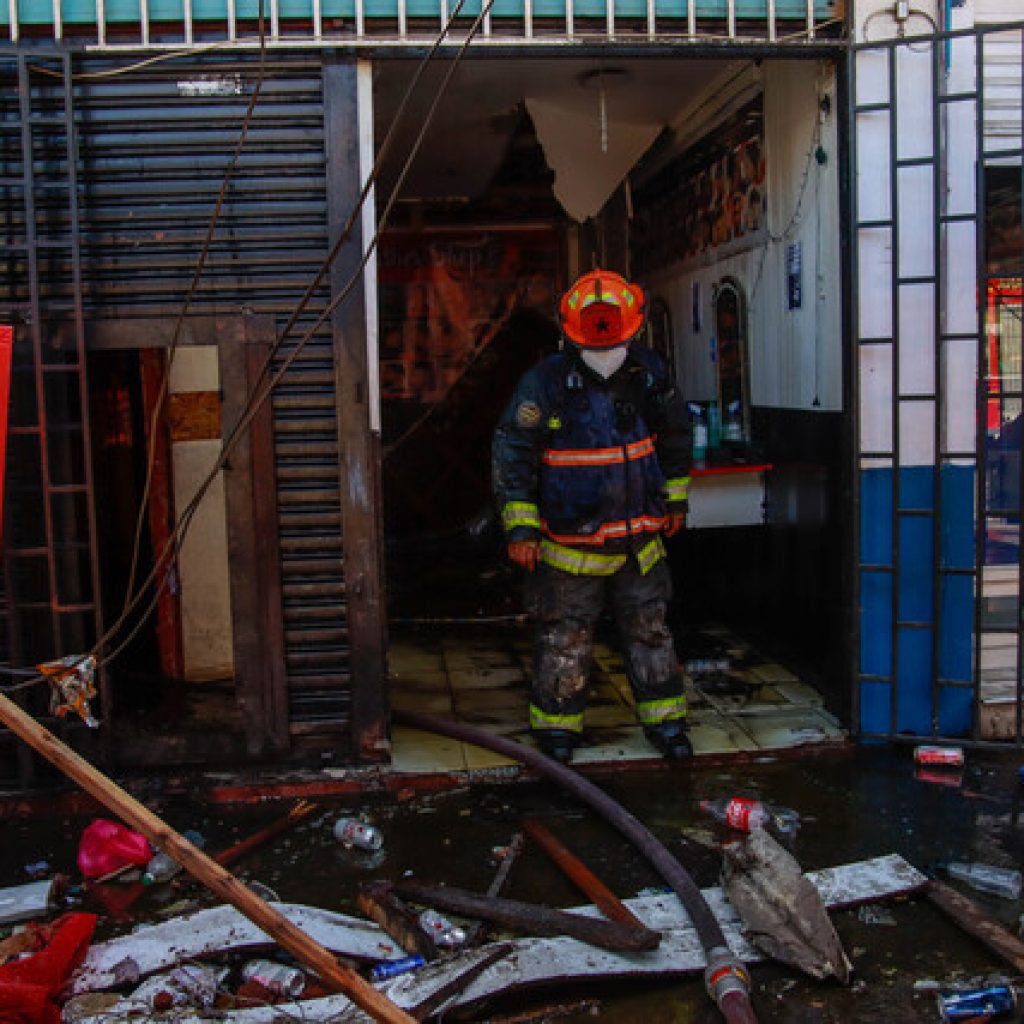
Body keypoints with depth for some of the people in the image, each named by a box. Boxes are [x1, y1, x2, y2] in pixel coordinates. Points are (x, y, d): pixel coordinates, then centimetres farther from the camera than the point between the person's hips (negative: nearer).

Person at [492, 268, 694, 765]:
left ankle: (664, 718, 28)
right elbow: (511, 453, -11)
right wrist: (520, 527, -13)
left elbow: (674, 435, 17)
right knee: (564, 637, 5)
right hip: (568, 544, -4)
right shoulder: (544, 384, -15)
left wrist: (674, 498, 21)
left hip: (639, 537, 4)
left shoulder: (650, 372, 0)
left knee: (649, 628, 13)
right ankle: (556, 724, 22)